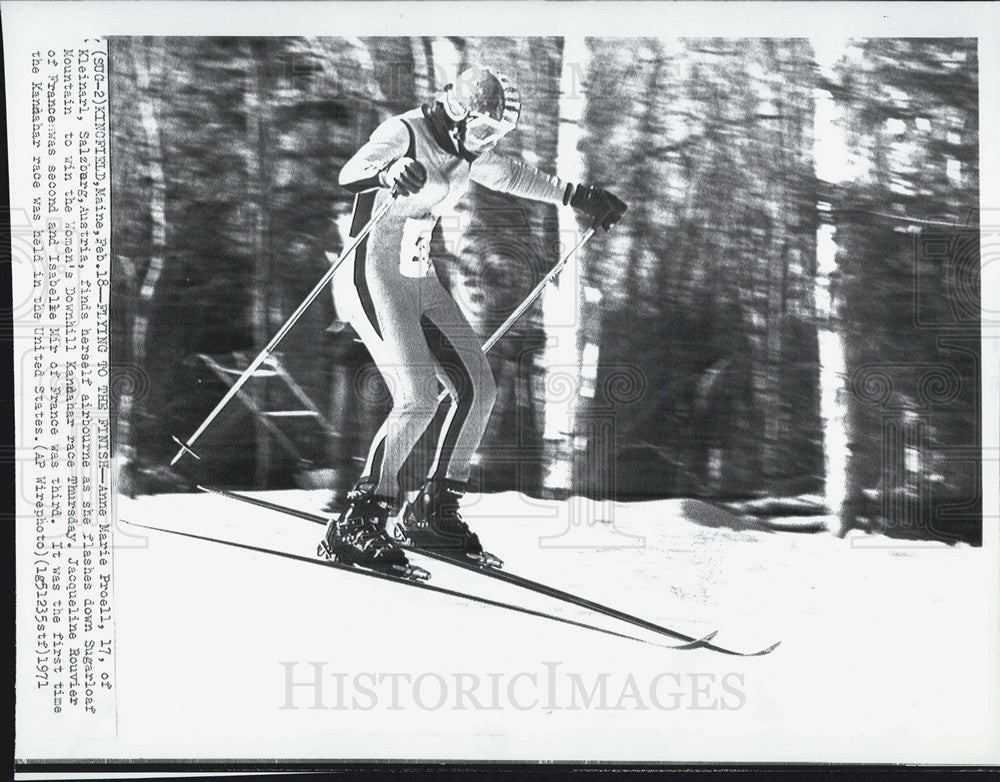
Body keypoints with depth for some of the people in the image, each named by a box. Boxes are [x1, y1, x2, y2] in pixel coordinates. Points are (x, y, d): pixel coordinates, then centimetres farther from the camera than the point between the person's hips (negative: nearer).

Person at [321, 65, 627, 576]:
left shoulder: (464, 153, 8)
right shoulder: (402, 134, -16)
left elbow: (510, 175, 28)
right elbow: (350, 175, -35)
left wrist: (577, 196, 35)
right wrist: (389, 174, -58)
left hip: (420, 283, 9)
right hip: (371, 280, -9)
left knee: (478, 390, 2)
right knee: (418, 400, -22)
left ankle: (433, 511, 17)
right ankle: (355, 525, -13)